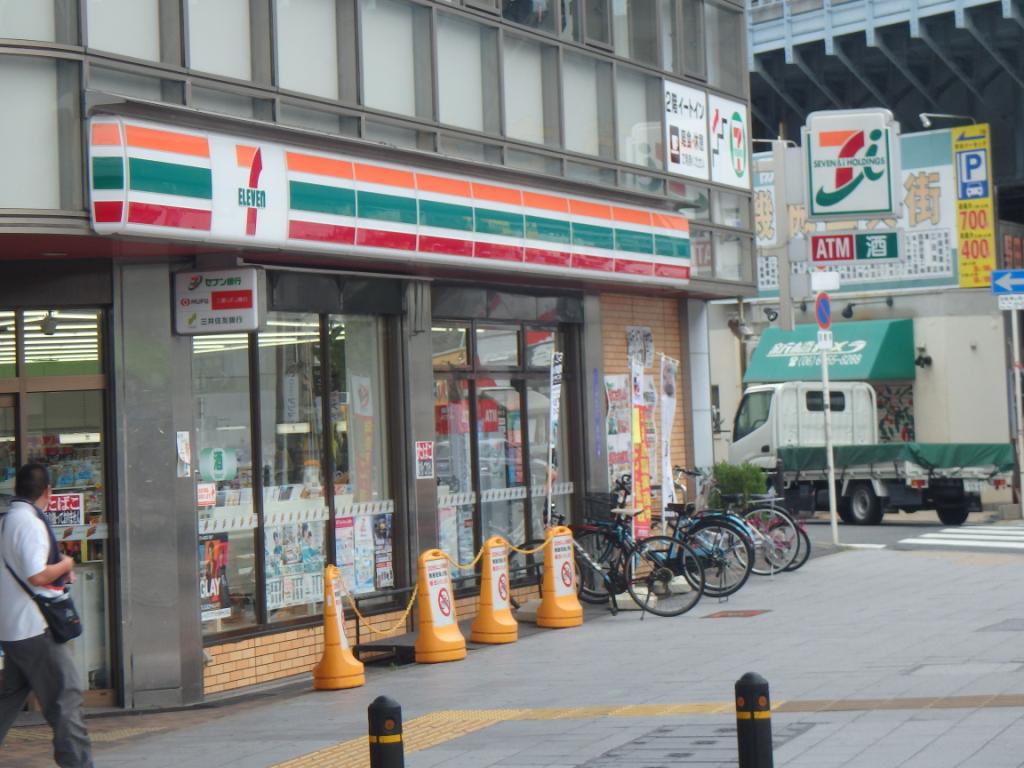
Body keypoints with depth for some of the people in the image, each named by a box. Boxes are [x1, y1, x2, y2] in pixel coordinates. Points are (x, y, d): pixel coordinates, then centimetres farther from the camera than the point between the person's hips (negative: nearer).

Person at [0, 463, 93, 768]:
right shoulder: (30, 522, -17)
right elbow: (37, 576, -25)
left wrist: (59, 572, 16)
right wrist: (65, 564, -7)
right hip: (34, 628, -9)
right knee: (66, 696, -3)